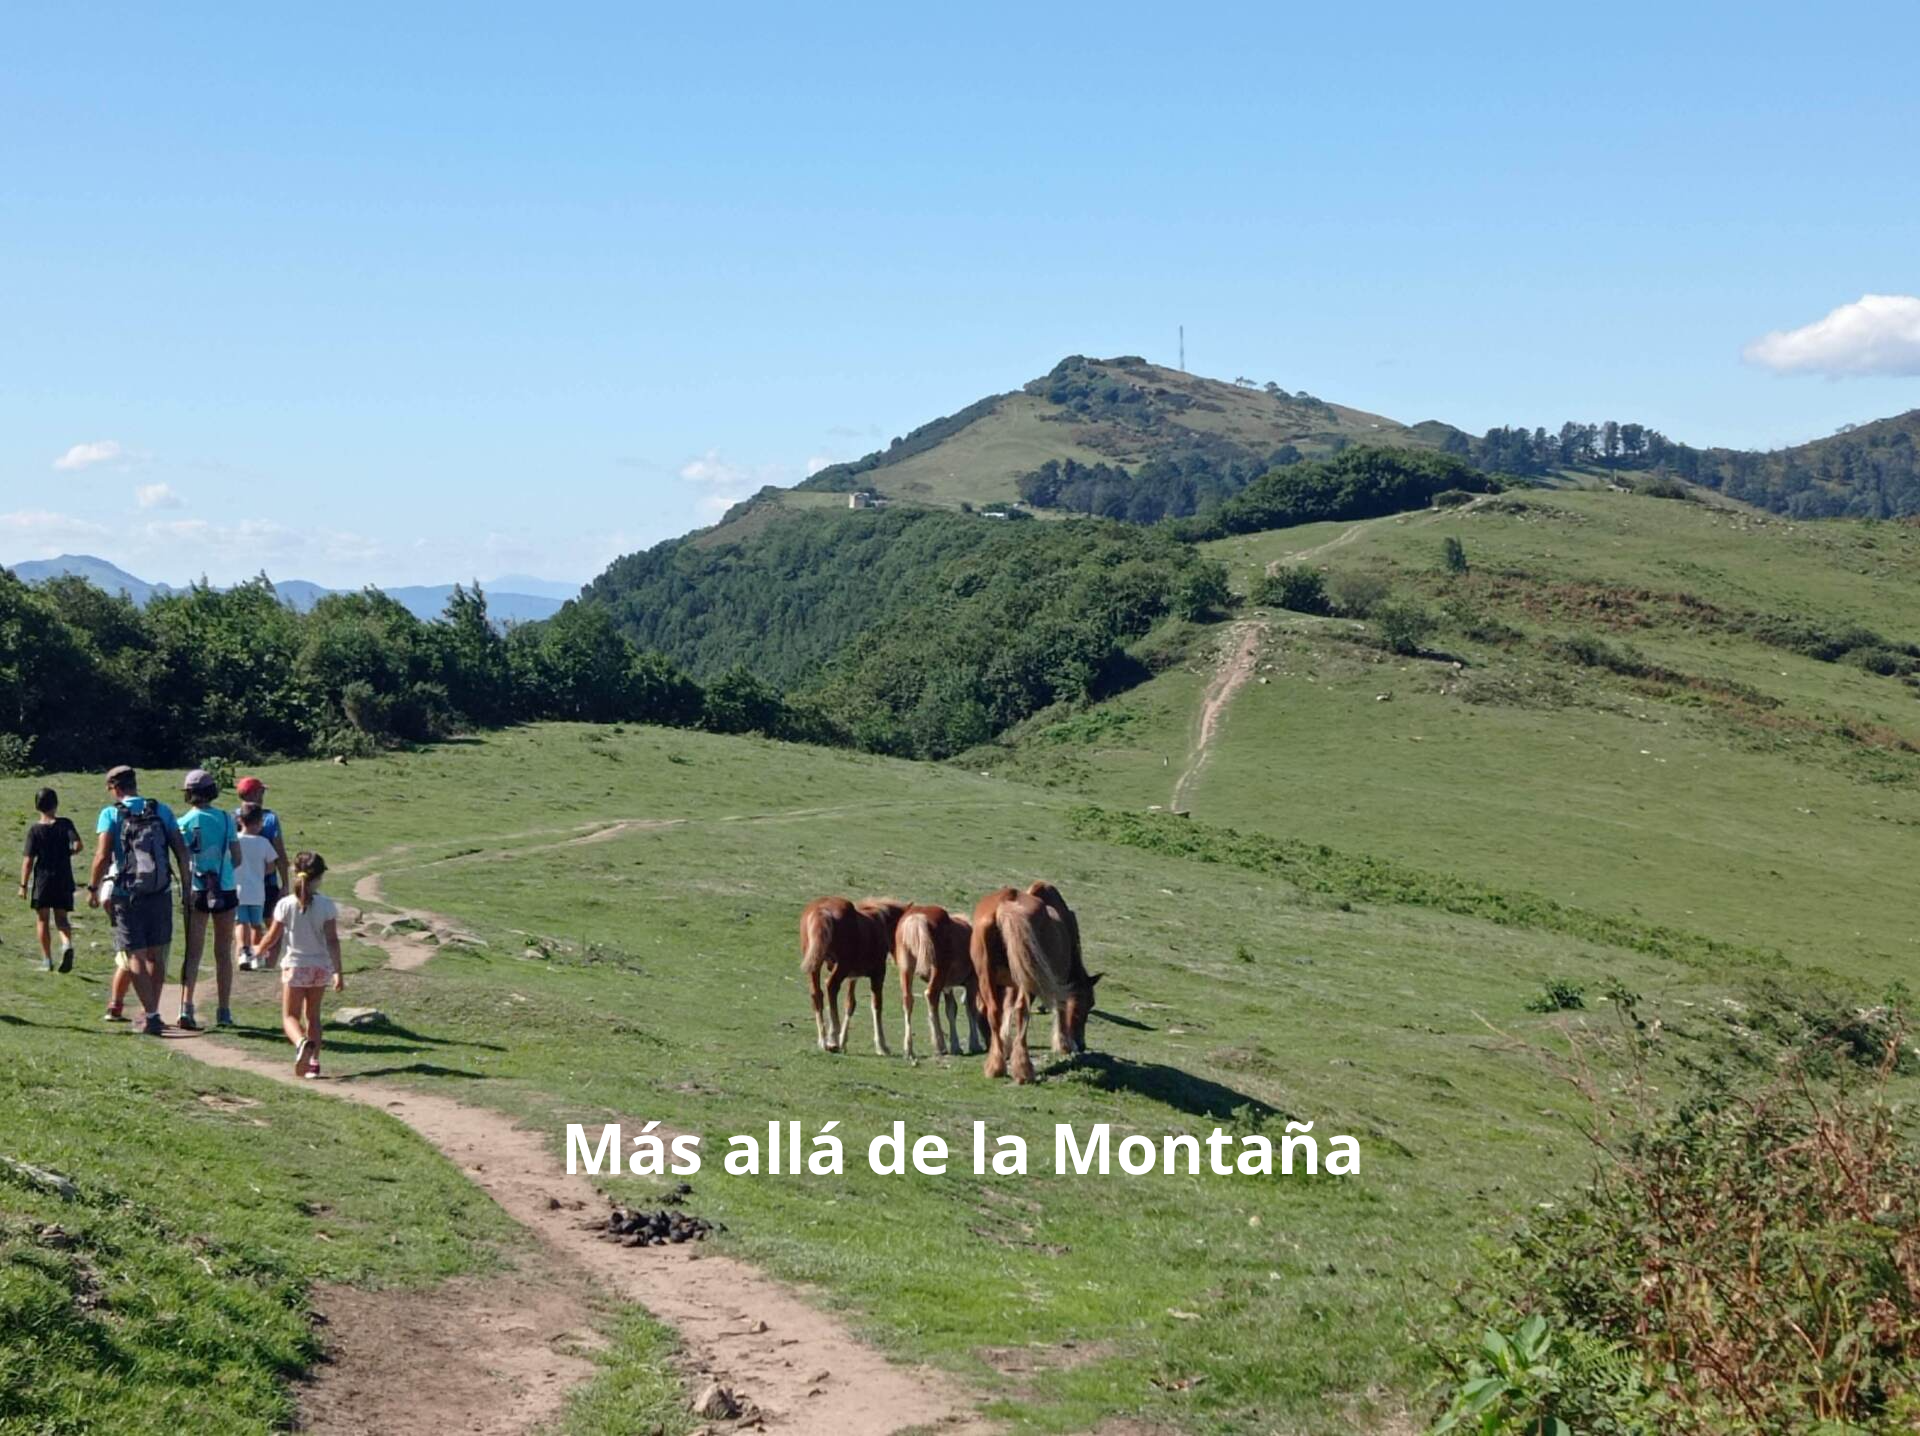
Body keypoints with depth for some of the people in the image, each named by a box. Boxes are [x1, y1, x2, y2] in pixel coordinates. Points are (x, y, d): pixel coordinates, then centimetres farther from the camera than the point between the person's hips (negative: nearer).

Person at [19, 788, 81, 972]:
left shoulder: (35, 829, -7)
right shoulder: (65, 824, -4)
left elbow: (28, 860, -8)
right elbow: (77, 845, -16)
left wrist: (23, 885, -2)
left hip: (42, 879, -1)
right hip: (64, 880, 1)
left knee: (43, 920, 12)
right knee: (62, 918, 10)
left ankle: (47, 960, 14)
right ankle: (67, 945, -19)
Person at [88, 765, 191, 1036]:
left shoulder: (111, 814, -4)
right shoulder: (161, 810, 5)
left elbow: (103, 856, -13)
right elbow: (181, 850, 1)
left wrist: (92, 888, -2)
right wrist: (186, 885, 7)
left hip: (127, 894, -3)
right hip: (160, 893, 3)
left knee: (136, 957, 2)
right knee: (156, 955, 14)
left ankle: (151, 1016, -6)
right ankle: (151, 1012, 22)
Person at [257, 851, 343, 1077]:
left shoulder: (286, 904, -8)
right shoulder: (326, 905, -7)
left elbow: (272, 937, -2)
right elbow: (332, 940, -10)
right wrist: (338, 972, -7)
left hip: (294, 966, -2)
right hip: (320, 967, 2)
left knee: (290, 1016, 3)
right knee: (312, 1016, 16)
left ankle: (302, 1042, -28)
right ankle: (313, 1062, 11)